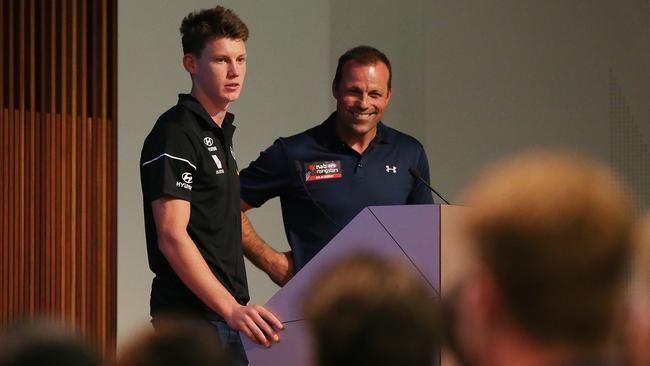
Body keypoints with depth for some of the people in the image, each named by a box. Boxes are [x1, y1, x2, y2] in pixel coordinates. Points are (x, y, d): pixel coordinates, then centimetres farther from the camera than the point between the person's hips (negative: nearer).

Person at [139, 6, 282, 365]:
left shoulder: (219, 133, 18)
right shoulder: (175, 134, -12)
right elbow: (171, 237, -20)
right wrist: (232, 309, -27)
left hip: (226, 313, 9)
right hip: (193, 317, -9)